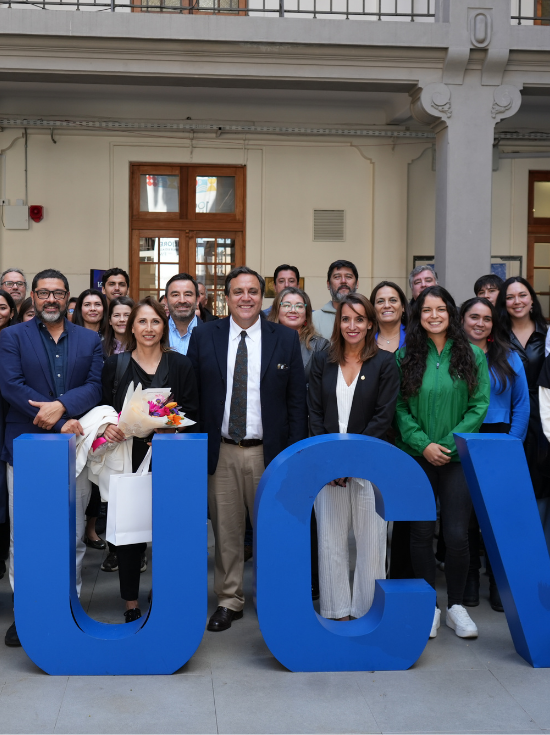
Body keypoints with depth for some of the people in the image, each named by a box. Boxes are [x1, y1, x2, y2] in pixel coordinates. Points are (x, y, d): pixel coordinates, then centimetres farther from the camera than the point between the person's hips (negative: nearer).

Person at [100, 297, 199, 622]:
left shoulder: (181, 365, 5)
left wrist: (170, 424, -15)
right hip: (128, 458, 1)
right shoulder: (114, 364, 7)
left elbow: (192, 413, 3)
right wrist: (108, 425, -11)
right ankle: (131, 604, 18)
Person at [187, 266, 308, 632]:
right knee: (226, 531, 10)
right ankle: (229, 601, 25)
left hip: (269, 452, -1)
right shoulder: (204, 337, 4)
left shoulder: (286, 339, 2)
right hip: (220, 451, 1)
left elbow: (297, 400, 2)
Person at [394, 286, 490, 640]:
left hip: (458, 458, -1)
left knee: (457, 534, -2)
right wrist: (424, 444, -11)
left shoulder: (472, 355, 3)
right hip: (417, 457, 1)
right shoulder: (406, 357, 4)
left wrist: (449, 444, -10)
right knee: (422, 533, 6)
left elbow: (480, 405, -1)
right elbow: (400, 408, 1)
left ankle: (457, 606, 16)